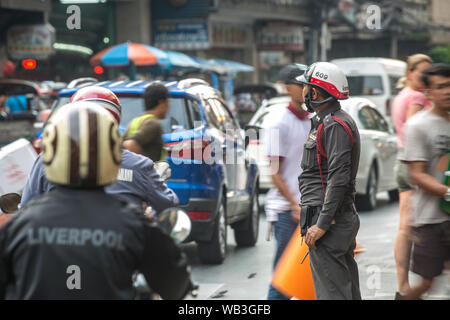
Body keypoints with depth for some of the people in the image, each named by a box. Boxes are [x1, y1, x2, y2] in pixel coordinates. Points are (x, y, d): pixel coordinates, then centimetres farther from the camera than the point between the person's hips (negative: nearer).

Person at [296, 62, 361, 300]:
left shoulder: (335, 126, -15)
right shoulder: (331, 122, 18)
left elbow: (339, 179, -23)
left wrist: (321, 225, -23)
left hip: (329, 220, -11)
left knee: (331, 293, -10)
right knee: (348, 291, 14)